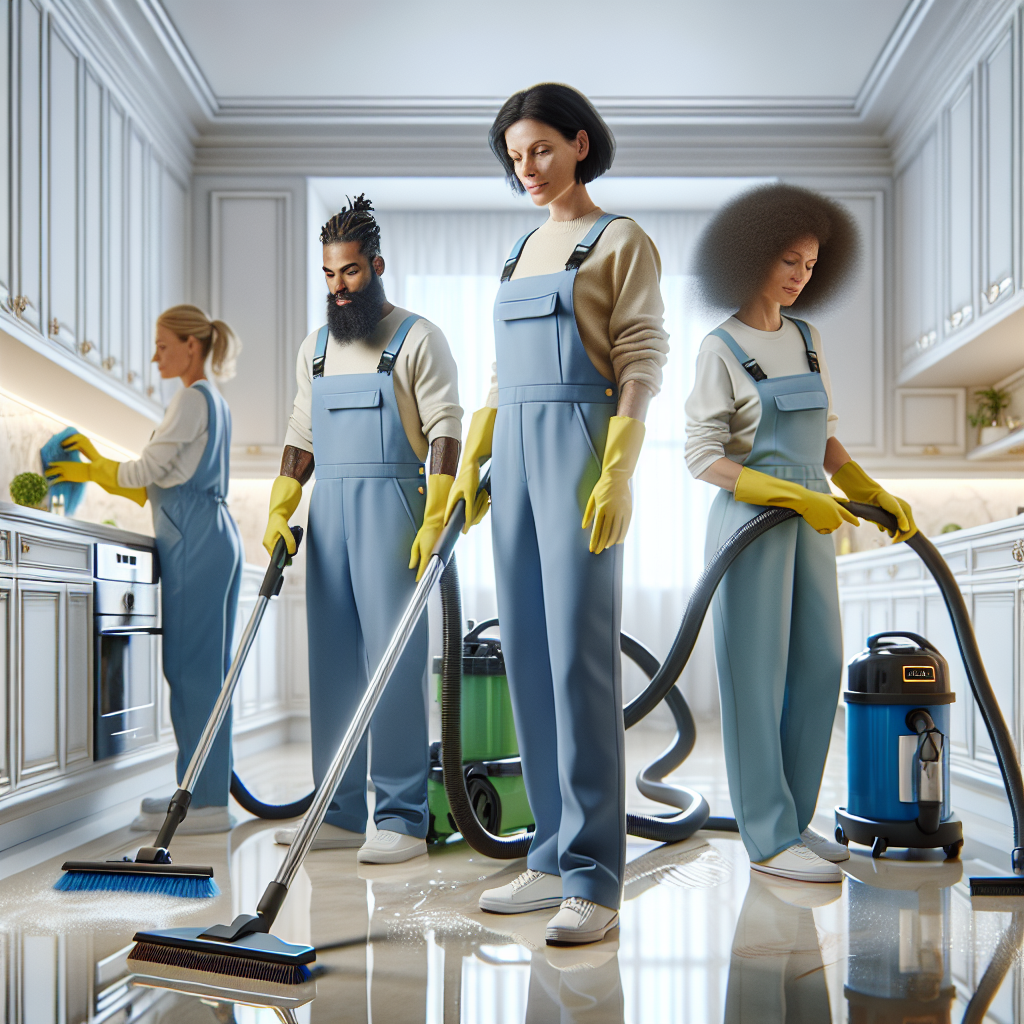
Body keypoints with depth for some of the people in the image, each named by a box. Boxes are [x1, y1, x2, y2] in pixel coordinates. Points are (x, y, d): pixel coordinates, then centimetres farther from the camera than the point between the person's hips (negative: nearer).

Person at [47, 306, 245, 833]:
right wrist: (99, 464, 21)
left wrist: (90, 472, 5)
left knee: (192, 667, -9)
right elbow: (167, 481, 22)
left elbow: (149, 469, -10)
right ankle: (203, 789, 14)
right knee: (203, 667, 10)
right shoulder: (215, 402, 22)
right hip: (210, 537, 10)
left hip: (196, 542, -10)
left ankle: (207, 802, -8)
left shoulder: (193, 398, -7)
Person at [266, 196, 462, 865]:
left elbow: (446, 433, -7)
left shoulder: (418, 339, 0)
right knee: (331, 661, 5)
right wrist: (279, 511, 9)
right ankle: (342, 815, 11)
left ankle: (403, 821, -4)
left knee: (394, 661, -9)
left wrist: (436, 521, -17)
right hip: (328, 510, 6)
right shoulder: (315, 348, 19)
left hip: (392, 505, -6)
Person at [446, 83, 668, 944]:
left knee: (580, 654, -10)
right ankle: (555, 857, 14)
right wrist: (471, 466, 15)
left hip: (582, 447, -7)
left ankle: (594, 882, -5)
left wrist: (618, 474, -19)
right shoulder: (524, 250, 20)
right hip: (515, 453, 8)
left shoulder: (623, 243, -1)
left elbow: (643, 363, -9)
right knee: (528, 654, 6)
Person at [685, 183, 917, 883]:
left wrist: (876, 492, 6)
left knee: (819, 667, 7)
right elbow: (705, 457, -13)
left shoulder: (807, 340, 13)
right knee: (758, 676, -3)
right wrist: (796, 497, -19)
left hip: (810, 520, 7)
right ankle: (770, 839, 4)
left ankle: (793, 820, 19)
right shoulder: (721, 350, -8)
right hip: (751, 518, -7)